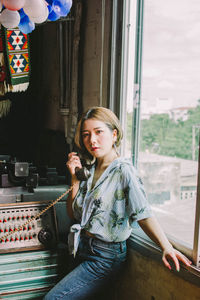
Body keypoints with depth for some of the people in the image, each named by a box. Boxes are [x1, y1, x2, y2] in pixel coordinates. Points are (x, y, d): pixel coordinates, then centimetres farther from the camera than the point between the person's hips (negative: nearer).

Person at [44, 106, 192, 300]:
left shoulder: (123, 171, -14)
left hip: (105, 256, -7)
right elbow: (73, 215, 6)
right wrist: (75, 178, -4)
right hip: (81, 248, 7)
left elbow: (143, 214, -24)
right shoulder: (89, 170, 7)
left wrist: (166, 247, -37)